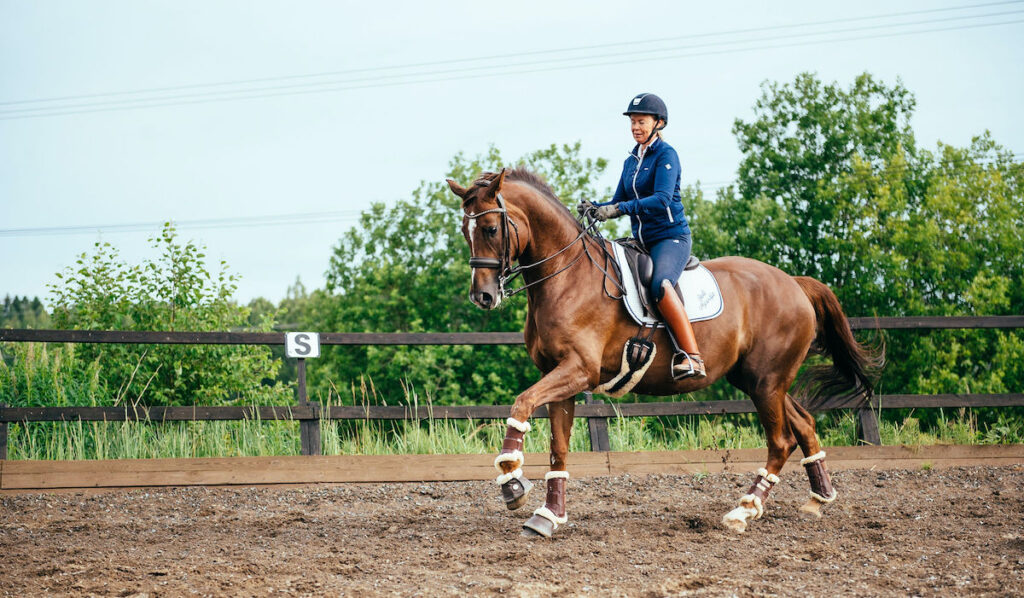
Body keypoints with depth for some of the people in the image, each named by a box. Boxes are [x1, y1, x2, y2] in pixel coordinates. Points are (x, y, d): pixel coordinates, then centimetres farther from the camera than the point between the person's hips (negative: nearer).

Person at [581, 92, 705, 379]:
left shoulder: (666, 155, -7)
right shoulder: (631, 161, 16)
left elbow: (662, 199, -22)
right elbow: (619, 201, 20)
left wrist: (619, 209, -30)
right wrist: (595, 208, -3)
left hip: (671, 238, -9)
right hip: (641, 243, 9)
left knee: (660, 285, -35)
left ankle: (692, 358, -41)